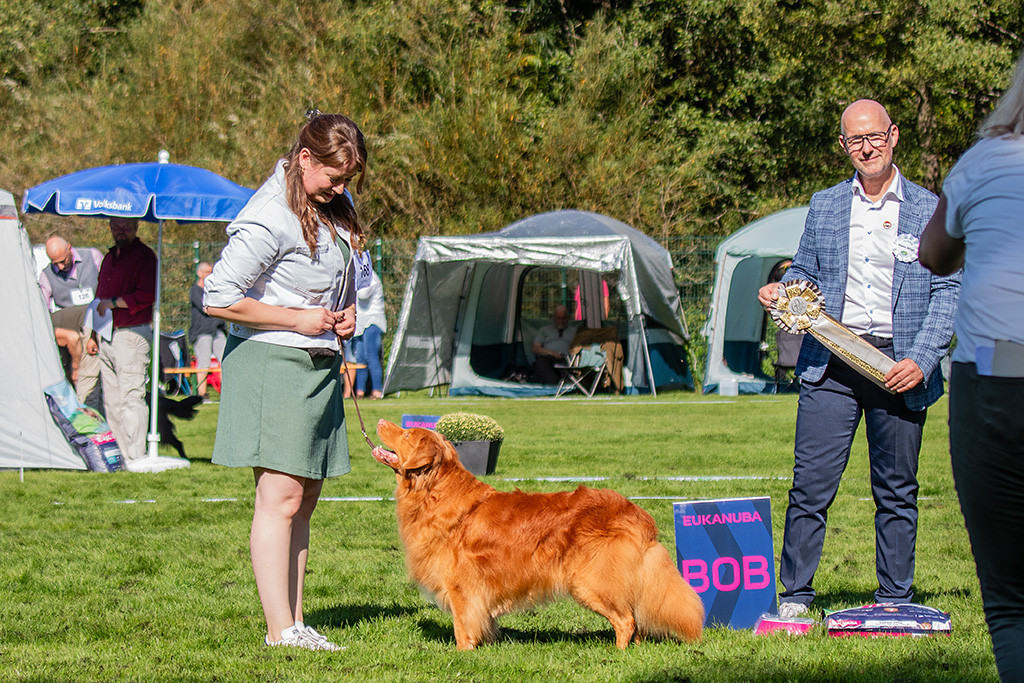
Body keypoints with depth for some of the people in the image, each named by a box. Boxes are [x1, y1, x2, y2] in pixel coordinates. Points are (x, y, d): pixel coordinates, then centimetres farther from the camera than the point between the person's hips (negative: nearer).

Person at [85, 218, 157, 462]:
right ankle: (115, 453, 14)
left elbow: (147, 296, -17)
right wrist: (94, 334, 23)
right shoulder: (109, 257, 20)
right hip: (107, 336, 8)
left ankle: (135, 455, -10)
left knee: (132, 396, -10)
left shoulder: (144, 256, -6)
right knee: (111, 398, 9)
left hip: (131, 334, -8)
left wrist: (113, 302, -15)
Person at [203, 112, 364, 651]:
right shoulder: (269, 219, -17)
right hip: (273, 363, -9)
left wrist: (345, 313, 8)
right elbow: (218, 300, -18)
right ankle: (280, 629, -11)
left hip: (319, 364, 9)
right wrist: (298, 319, -15)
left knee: (304, 499, 7)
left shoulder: (330, 208, 11)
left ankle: (294, 621, 10)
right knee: (281, 497, -11)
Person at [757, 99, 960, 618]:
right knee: (811, 483, -5)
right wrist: (780, 291, -5)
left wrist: (922, 359, -9)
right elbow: (805, 272, 20)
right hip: (830, 362, 1)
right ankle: (795, 596, 3)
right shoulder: (824, 207, 13)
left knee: (897, 491, 5)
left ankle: (894, 602, 14)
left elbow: (949, 291, 2)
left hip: (899, 368, -1)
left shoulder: (930, 210, 6)